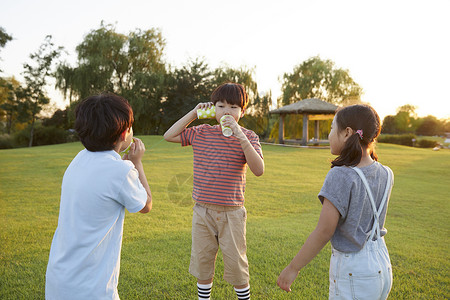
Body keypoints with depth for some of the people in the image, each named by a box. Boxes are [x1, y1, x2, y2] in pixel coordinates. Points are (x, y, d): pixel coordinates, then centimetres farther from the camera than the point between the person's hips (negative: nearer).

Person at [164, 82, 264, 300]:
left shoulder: (248, 137, -6)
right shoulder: (202, 133, 2)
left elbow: (258, 170, -19)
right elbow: (169, 136, 8)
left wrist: (240, 136, -29)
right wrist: (193, 113, 0)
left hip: (231, 213, -2)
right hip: (202, 211, 3)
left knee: (236, 265, 9)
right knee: (202, 264, 16)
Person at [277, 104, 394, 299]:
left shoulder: (340, 176, -23)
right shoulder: (385, 175, -2)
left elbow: (324, 232, -21)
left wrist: (293, 268, -11)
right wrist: (367, 153, 9)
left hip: (353, 272, -7)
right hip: (382, 268, 7)